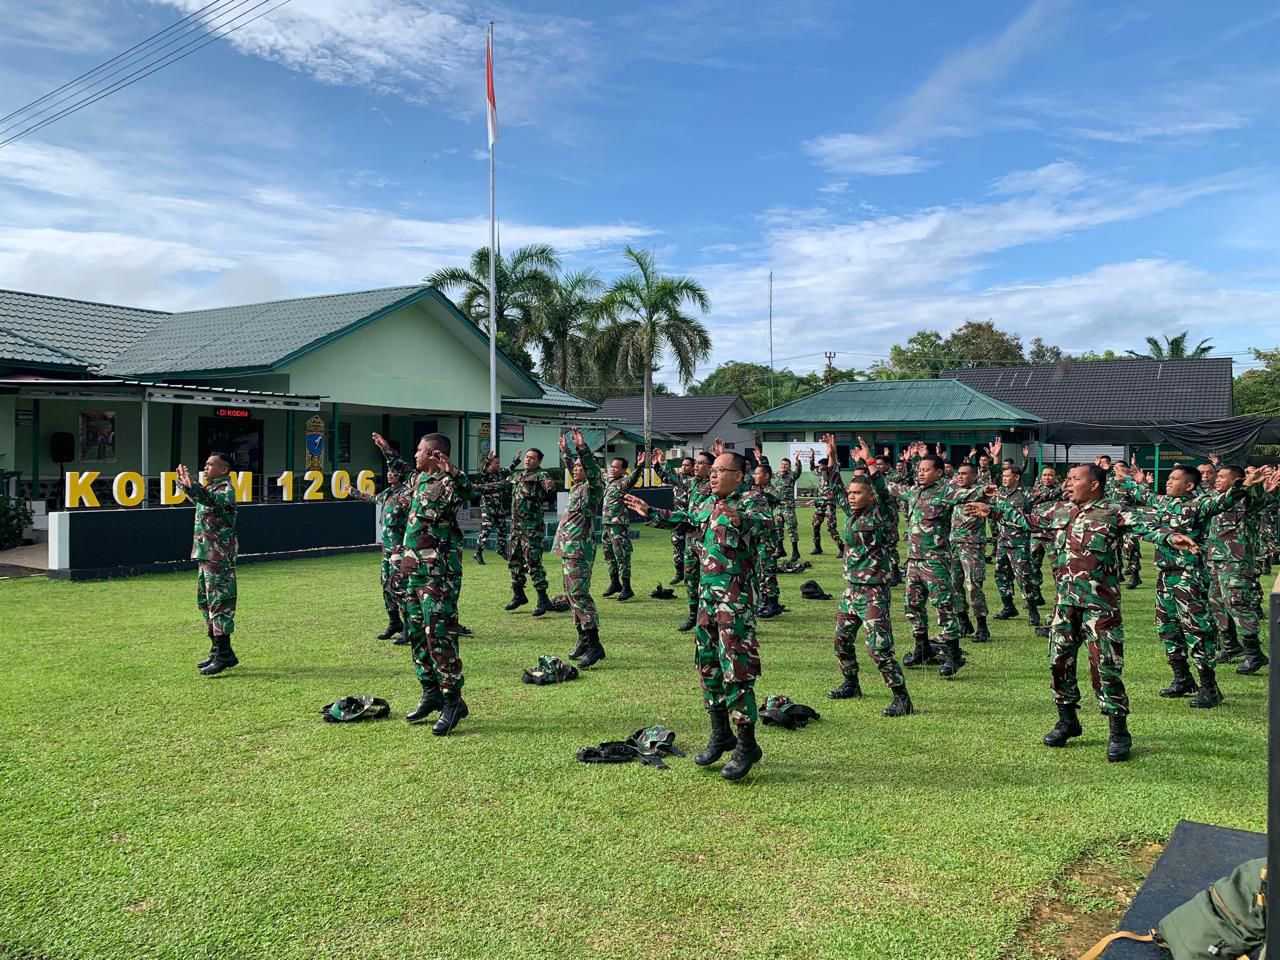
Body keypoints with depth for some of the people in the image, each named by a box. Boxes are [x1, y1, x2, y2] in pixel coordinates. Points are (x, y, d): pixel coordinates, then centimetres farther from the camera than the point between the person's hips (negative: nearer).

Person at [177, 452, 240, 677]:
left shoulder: (225, 489, -13)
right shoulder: (210, 487, 16)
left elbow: (214, 501, -35)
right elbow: (198, 498, 37)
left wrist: (192, 485, -49)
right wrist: (184, 482, 29)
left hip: (219, 556, -10)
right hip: (205, 554, 10)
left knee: (220, 603, -9)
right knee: (205, 602, 15)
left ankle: (224, 655, -7)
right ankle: (218, 650, 23)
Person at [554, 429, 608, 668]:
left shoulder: (593, 487, -8)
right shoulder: (578, 486, 16)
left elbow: (593, 470, -29)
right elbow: (570, 465, 36)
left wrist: (582, 447, -37)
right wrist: (565, 450, 45)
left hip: (579, 549, -10)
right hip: (569, 548, 10)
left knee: (579, 594, -14)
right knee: (572, 594, 13)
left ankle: (594, 644, -14)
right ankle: (583, 639, 20)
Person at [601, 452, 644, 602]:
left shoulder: (624, 481, -11)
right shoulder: (609, 481, 14)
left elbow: (633, 478, -33)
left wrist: (639, 466, -52)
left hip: (619, 524, -9)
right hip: (607, 523, 9)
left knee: (622, 556, -8)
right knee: (609, 554, 15)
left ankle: (626, 588, -5)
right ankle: (615, 583, 26)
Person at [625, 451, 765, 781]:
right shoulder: (708, 503, 13)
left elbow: (762, 525, -32)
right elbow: (684, 518, 31)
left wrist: (739, 520, -51)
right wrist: (650, 513, 33)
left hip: (735, 596, -8)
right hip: (706, 592, 9)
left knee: (737, 669, -8)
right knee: (707, 663, 14)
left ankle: (747, 745, 3)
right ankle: (720, 735, 28)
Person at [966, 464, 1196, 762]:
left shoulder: (1114, 515, -8)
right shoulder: (1060, 511, 10)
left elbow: (1143, 525, -23)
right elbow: (1027, 517, 23)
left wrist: (1171, 537, -42)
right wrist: (992, 508, 26)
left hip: (1100, 604, -6)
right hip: (1066, 602, 6)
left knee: (1106, 667, -6)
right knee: (1059, 661, 11)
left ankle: (1119, 732, 7)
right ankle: (1068, 720, 29)